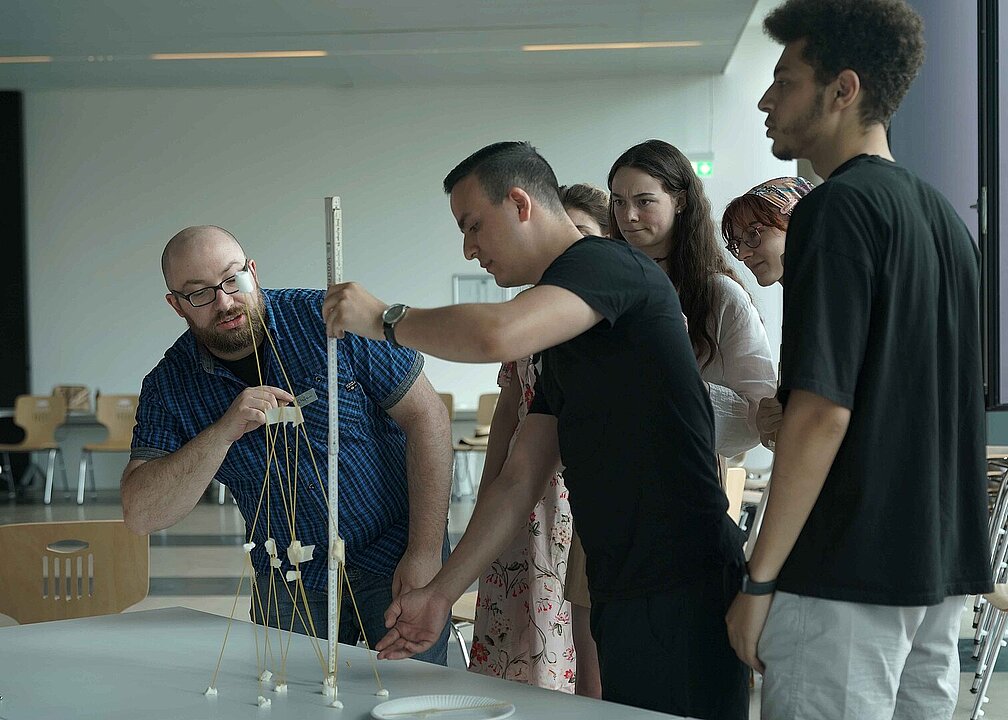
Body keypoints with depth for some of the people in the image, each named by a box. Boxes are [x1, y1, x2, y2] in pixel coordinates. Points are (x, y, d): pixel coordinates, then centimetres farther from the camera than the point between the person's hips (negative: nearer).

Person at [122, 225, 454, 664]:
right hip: (289, 582, 2)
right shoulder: (168, 387, -6)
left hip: (396, 559, -2)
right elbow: (141, 516, -14)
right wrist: (223, 432, -28)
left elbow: (427, 416, -11)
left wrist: (425, 553, -16)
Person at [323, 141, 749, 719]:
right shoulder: (565, 345, 22)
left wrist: (383, 318, -9)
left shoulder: (606, 262, -7)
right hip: (624, 599, 9)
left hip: (684, 591, -9)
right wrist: (441, 593, 14)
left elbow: (496, 334, -27)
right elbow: (520, 481, 20)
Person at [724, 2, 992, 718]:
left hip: (848, 577, -9)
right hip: (942, 568, 9)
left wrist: (759, 580, -16)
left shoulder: (837, 208, -14)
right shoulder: (943, 214, 14)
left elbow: (823, 412, -20)